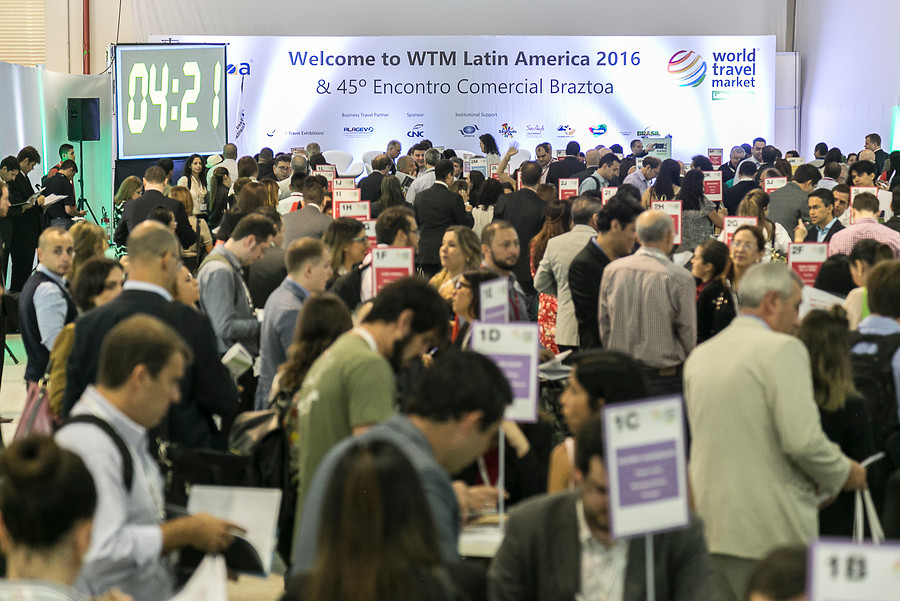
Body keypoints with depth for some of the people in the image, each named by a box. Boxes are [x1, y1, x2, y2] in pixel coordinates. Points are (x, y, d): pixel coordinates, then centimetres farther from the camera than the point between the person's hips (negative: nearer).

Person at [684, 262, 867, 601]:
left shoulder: (698, 356, 13)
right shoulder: (783, 349, -10)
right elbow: (802, 439, -18)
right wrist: (843, 474, 1)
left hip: (708, 527, 7)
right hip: (769, 533, -7)